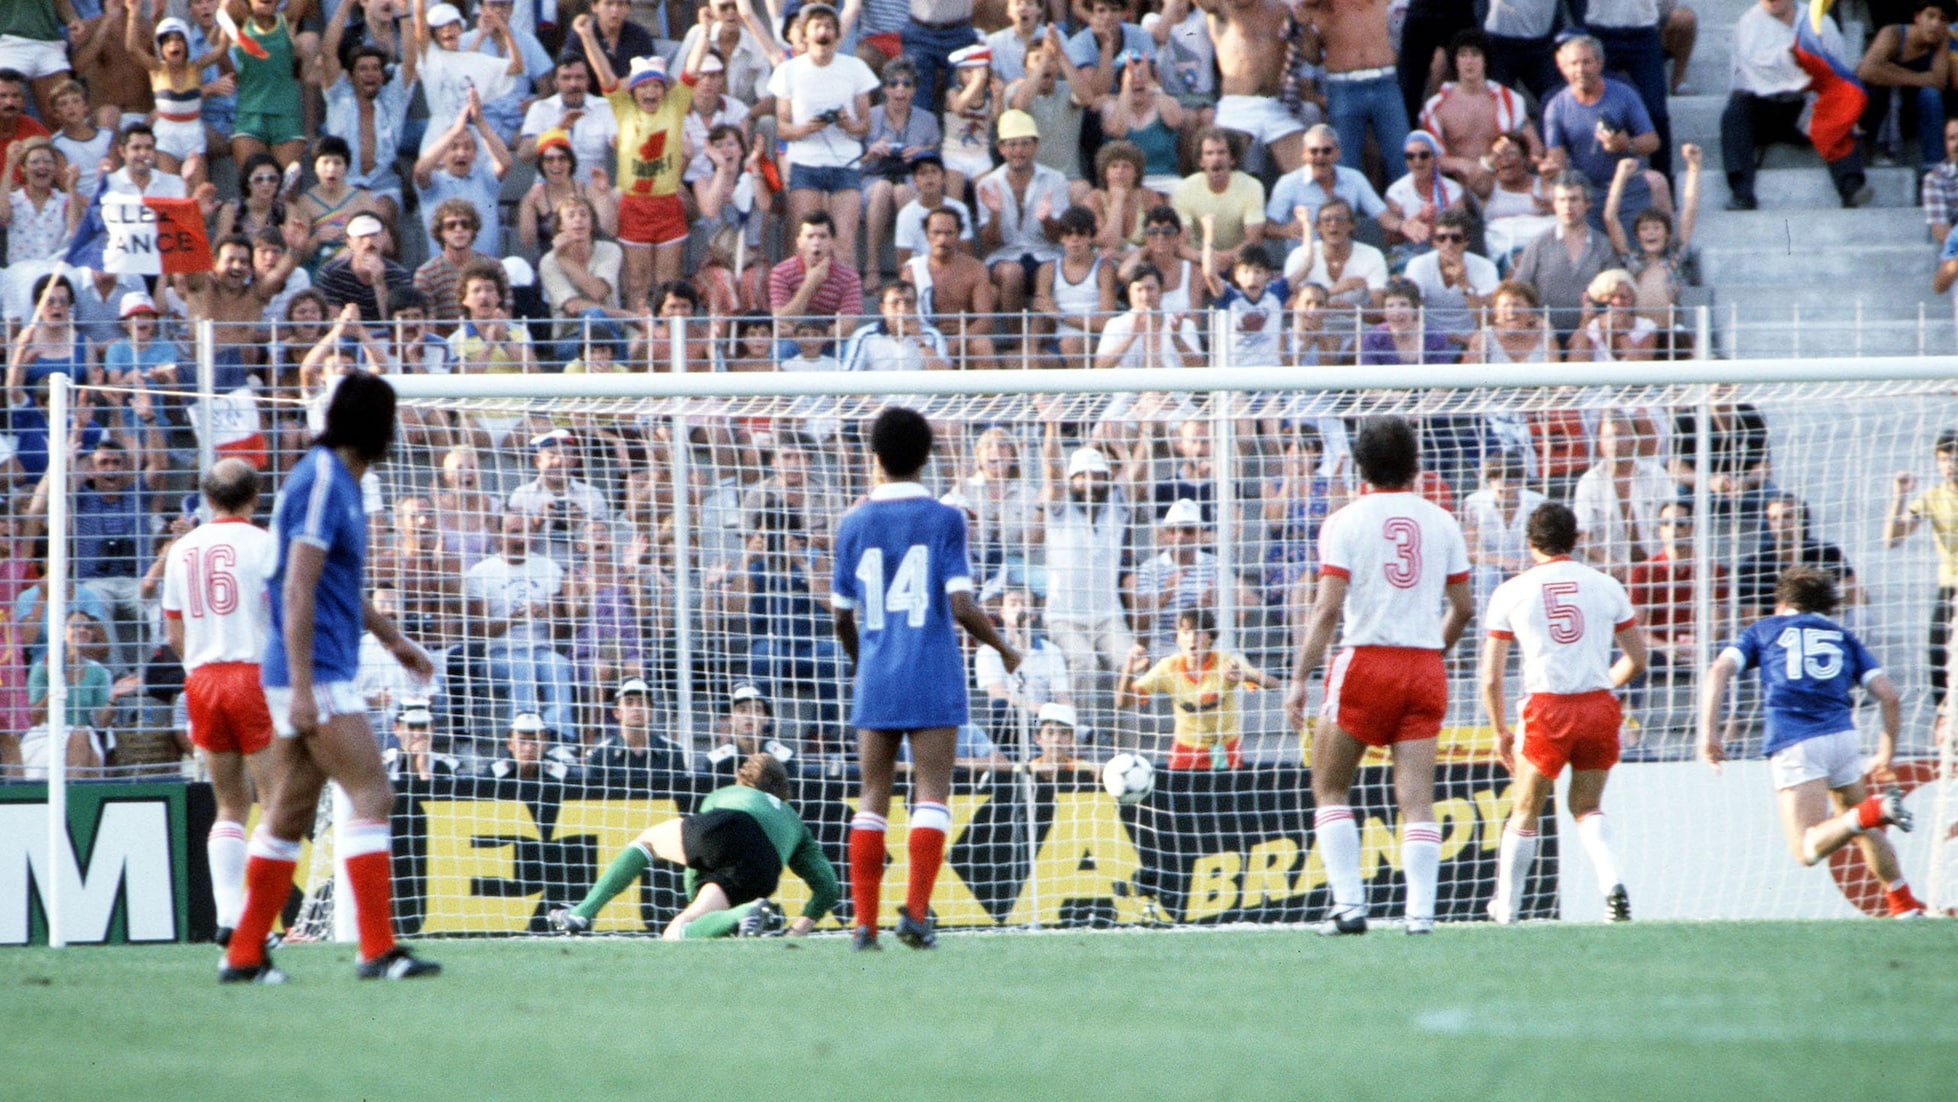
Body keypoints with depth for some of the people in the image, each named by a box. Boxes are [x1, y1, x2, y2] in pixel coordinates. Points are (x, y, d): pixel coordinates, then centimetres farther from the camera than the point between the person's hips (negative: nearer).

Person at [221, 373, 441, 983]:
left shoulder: (337, 481, 17)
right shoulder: (322, 481, -14)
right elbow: (298, 590, -20)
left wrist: (392, 637, 38)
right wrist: (302, 689, -24)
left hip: (312, 680, 10)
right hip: (314, 676, -10)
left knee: (290, 813, 10)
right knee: (372, 793, -13)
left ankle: (244, 955, 12)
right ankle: (378, 949, -15)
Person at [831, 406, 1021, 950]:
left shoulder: (854, 525, 5)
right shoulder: (944, 520, -3)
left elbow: (842, 618, 9)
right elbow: (961, 606, -10)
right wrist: (1004, 649, 7)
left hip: (875, 681, 3)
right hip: (933, 681, -3)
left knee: (872, 799, 7)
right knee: (930, 796, -1)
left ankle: (863, 921, 3)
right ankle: (915, 912, -12)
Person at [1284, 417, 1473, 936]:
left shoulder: (1345, 523, -3)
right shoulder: (1442, 522, 8)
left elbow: (1327, 609, -11)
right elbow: (1463, 607, 12)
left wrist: (1299, 679, -9)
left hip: (1365, 660, -3)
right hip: (1425, 668, 3)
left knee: (1329, 789, 10)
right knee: (1417, 797, 1)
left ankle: (1349, 903, 0)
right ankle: (1421, 912, -9)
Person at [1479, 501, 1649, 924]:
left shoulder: (1511, 592, 5)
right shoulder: (1606, 587, 8)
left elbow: (1491, 678, 4)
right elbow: (1636, 659, 14)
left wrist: (1501, 733, 17)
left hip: (1547, 710, -2)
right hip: (1600, 707, 2)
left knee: (1525, 810, 16)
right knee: (1586, 807, 16)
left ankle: (1507, 905, 24)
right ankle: (1612, 883, -8)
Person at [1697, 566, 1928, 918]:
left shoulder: (1763, 630, 20)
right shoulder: (1843, 638, 24)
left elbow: (1719, 671, 3)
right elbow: (1890, 697, 13)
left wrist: (1709, 732, -2)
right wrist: (1886, 757, 20)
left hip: (1792, 744, -3)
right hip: (1841, 735, 3)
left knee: (1809, 848, -8)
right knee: (1863, 830, 25)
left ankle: (1872, 811, -30)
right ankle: (1904, 902, 18)